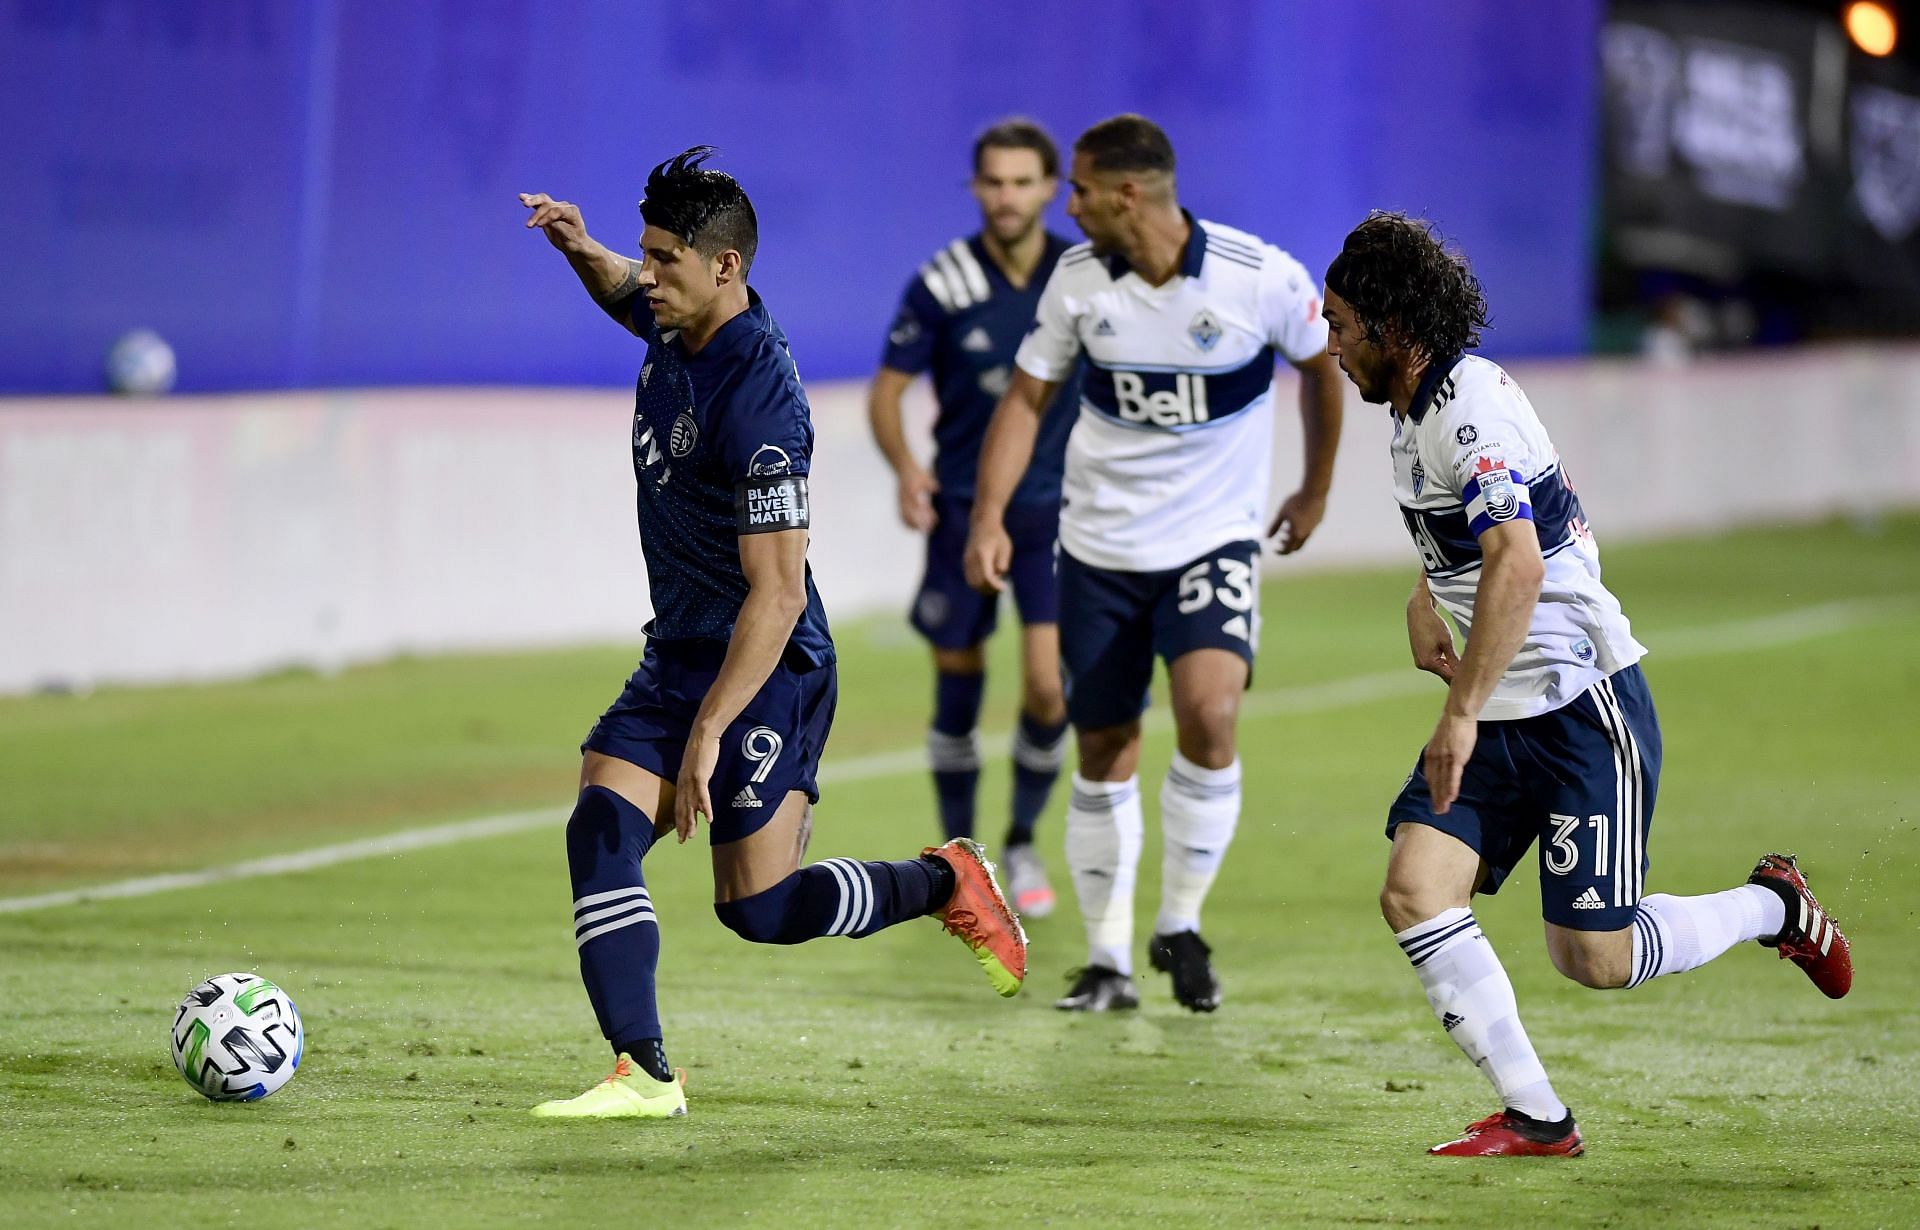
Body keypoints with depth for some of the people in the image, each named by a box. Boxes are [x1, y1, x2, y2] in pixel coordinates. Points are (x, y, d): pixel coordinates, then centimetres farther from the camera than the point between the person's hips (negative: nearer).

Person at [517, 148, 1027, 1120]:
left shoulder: (756, 399, -26)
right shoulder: (676, 328, 0)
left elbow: (777, 594, -28)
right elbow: (626, 295, 29)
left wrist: (708, 731, -31)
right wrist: (581, 250, 5)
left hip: (766, 673, -8)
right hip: (675, 656, 8)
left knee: (760, 909, -4)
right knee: (600, 830, -11)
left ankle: (943, 882, 21)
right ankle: (641, 1072, -13)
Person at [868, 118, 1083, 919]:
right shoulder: (941, 285, -9)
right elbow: (888, 388, -4)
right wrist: (905, 468, -20)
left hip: (1053, 512, 0)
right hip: (961, 511, 0)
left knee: (1048, 687, -12)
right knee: (958, 691, 6)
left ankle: (1023, 845, 11)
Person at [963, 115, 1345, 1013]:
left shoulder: (1259, 277, -14)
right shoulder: (1077, 280, -6)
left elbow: (1320, 363, 6)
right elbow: (1027, 396, 4)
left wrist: (1316, 490, 16)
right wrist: (989, 515, -9)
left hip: (1215, 537, -3)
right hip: (1099, 545, 3)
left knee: (1209, 713, -24)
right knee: (1103, 752, 4)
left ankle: (1181, 926, -4)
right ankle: (1109, 960, 18)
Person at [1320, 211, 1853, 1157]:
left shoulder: (1473, 406, -21)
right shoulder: (1415, 405, 10)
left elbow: (1517, 567, -33)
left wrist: (1461, 714, -32)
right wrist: (1426, 599, 14)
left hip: (1581, 699, -9)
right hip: (1497, 711, 9)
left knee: (1593, 958, -6)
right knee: (1413, 891, -9)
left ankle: (1770, 908, 21)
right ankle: (1535, 1117, -5)